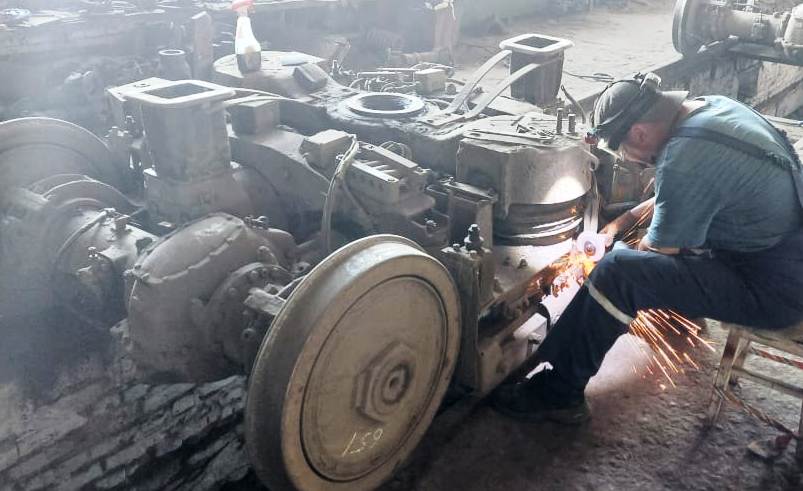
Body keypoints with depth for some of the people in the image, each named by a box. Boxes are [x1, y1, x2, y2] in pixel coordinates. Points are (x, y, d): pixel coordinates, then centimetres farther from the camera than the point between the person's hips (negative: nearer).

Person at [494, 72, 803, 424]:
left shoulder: (684, 159, -27)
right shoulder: (714, 105, 2)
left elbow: (657, 252, -15)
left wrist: (613, 270, 4)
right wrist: (628, 219, 14)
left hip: (771, 289, -10)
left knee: (617, 273, -20)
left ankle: (559, 394, -6)